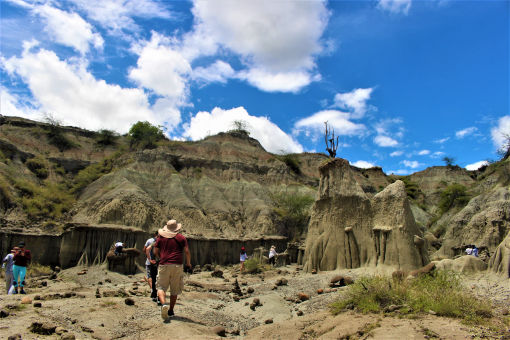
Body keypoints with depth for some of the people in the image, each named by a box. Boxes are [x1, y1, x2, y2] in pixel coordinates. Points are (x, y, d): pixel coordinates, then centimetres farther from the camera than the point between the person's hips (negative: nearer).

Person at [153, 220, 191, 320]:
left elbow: (155, 252, 8)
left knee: (161, 287, 5)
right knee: (174, 289, 12)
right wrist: (188, 263, 12)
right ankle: (171, 310, 17)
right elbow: (187, 251, -2)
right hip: (177, 266, 0)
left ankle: (164, 304, -22)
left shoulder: (161, 237, 8)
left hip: (164, 265, 0)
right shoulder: (181, 237, 4)